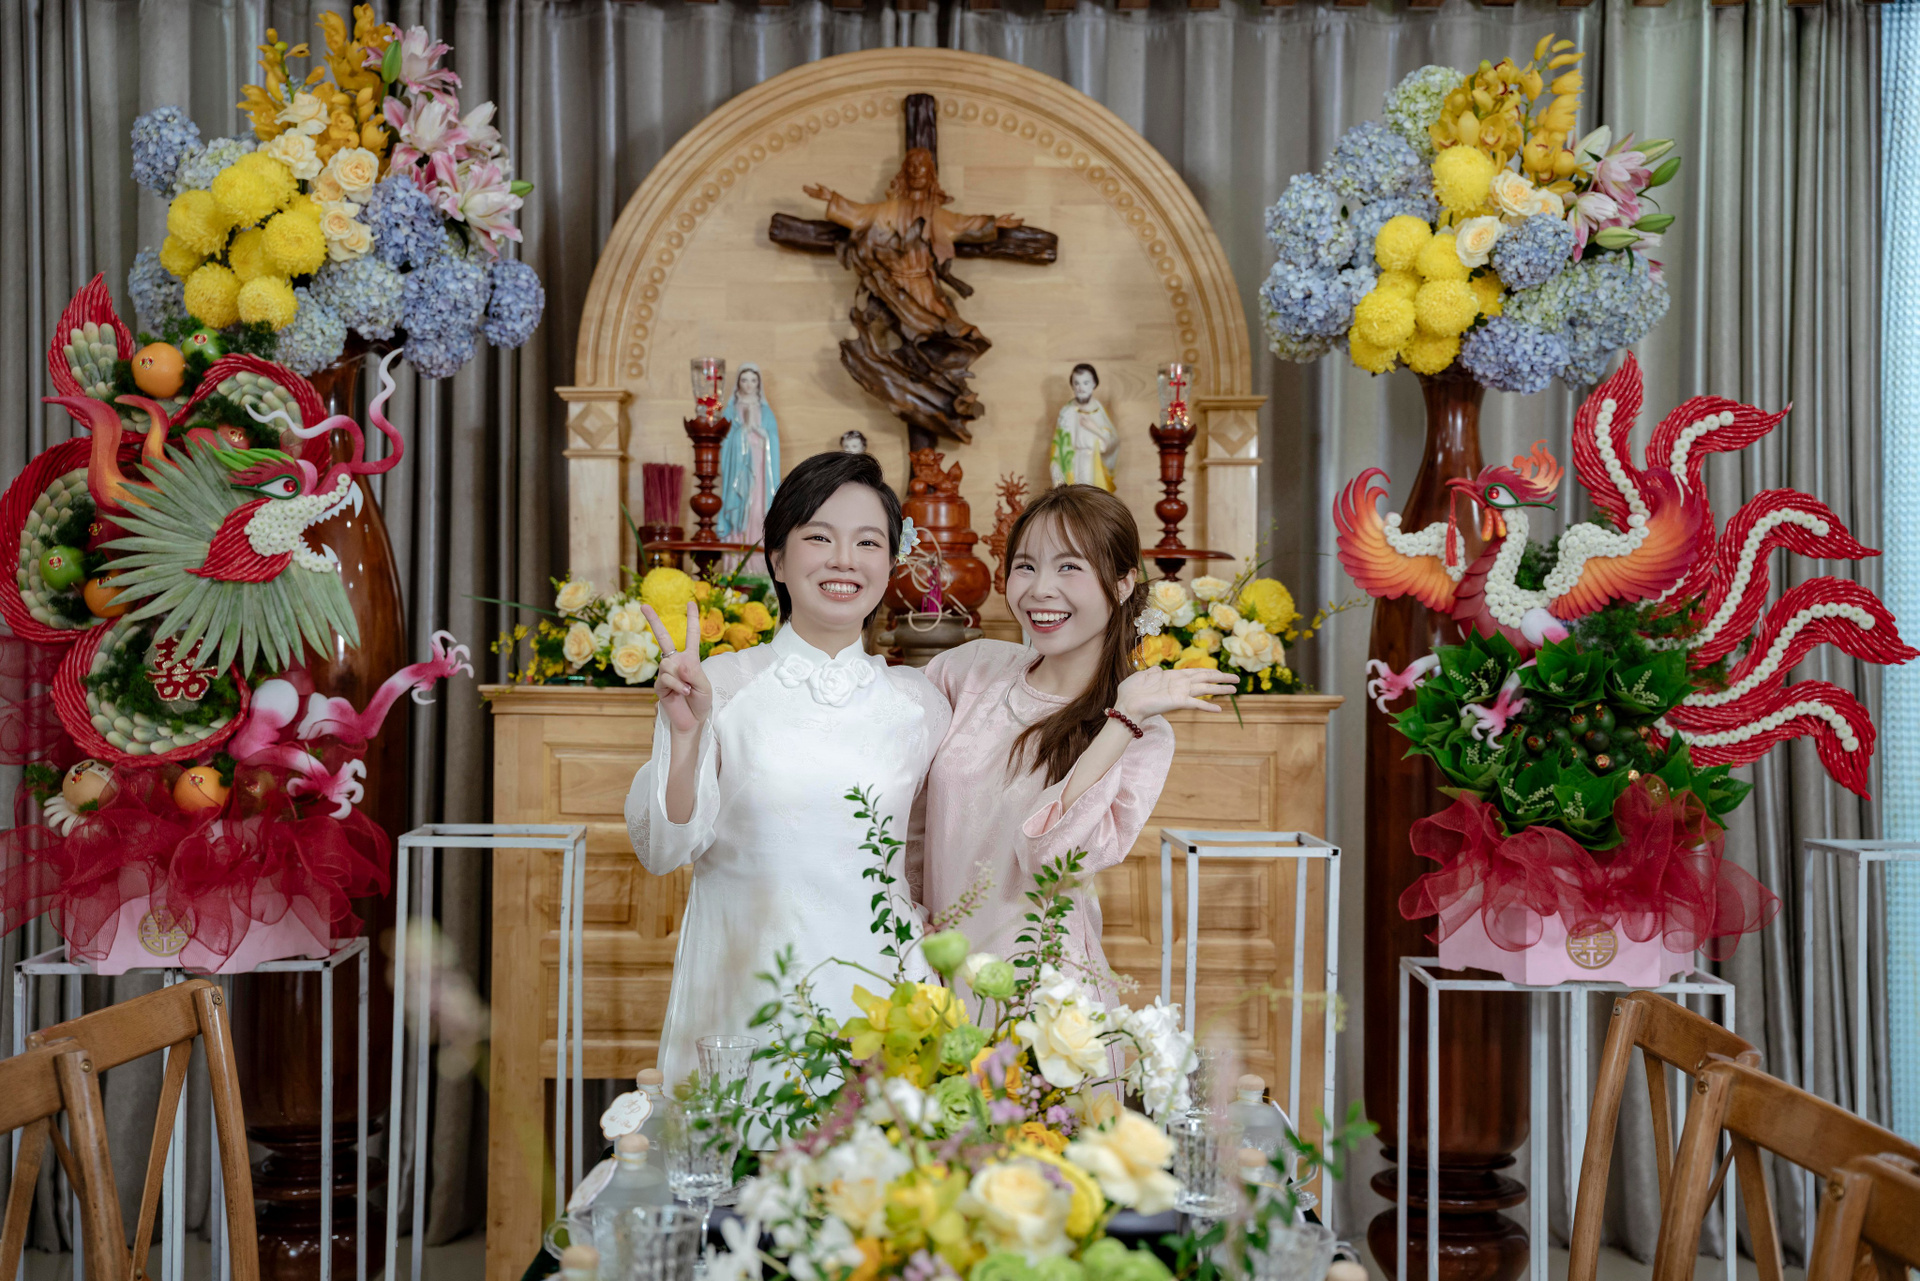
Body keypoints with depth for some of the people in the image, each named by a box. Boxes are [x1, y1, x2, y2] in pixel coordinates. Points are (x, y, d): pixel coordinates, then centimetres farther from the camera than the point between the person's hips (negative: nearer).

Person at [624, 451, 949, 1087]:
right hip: (743, 995, -2)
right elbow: (663, 850, -4)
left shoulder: (919, 701, 5)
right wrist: (686, 730, -17)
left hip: (874, 987, 2)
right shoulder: (718, 684, -2)